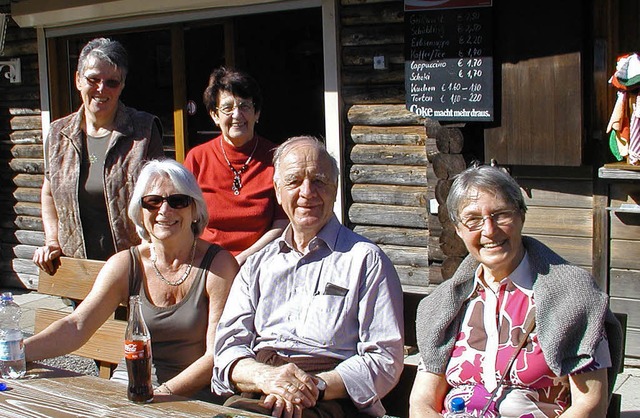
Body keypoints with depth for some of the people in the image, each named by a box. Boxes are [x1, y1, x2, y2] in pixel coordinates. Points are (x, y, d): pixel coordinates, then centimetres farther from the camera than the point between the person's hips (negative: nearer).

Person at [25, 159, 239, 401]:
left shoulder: (219, 265, -8)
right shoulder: (125, 265, 3)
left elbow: (217, 354, -12)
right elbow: (77, 326, -7)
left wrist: (164, 393, -22)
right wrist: (18, 351, -22)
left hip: (192, 397, -2)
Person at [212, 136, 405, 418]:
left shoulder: (366, 260, 7)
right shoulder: (257, 264, 21)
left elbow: (385, 361, 0)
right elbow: (228, 347, 11)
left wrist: (317, 385, -16)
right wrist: (265, 376, -12)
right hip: (256, 393, 4)